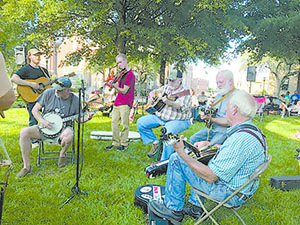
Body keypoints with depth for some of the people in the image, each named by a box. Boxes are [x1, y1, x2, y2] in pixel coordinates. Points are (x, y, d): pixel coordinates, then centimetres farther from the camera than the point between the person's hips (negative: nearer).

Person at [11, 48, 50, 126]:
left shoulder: (44, 70, 19)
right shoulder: (25, 69, -1)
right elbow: (13, 78, -16)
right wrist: (31, 84, -22)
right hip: (32, 98, -6)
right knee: (34, 122, -9)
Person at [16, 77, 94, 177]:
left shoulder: (75, 100, -5)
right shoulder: (48, 93, -4)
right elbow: (35, 110, 3)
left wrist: (87, 118, -17)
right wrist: (42, 121, -15)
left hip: (62, 129, -2)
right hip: (44, 128, 2)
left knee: (69, 134, -38)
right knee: (24, 132, -22)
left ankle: (62, 154, -2)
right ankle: (26, 167, -12)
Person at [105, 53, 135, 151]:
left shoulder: (130, 75, -10)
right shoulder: (121, 74, 18)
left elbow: (124, 91, -15)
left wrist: (115, 86, -26)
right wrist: (112, 84, 0)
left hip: (125, 103, -8)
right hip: (117, 102, 8)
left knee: (124, 124, -4)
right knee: (114, 122, 8)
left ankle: (124, 144, 7)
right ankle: (115, 143, 17)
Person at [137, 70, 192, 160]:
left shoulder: (185, 92, -7)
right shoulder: (166, 87, 13)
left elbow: (183, 107, -23)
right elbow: (155, 91, 28)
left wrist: (169, 102, -36)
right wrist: (152, 94, 3)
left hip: (178, 120, -7)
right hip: (160, 116, 7)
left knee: (168, 132, -38)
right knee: (140, 122, -4)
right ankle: (155, 142, 5)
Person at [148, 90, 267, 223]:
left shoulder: (241, 138, -31)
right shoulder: (254, 129, 2)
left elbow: (211, 177, -29)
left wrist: (182, 154, -24)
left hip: (231, 194, -10)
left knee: (176, 160, -8)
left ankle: (174, 209, 10)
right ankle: (196, 208, 28)